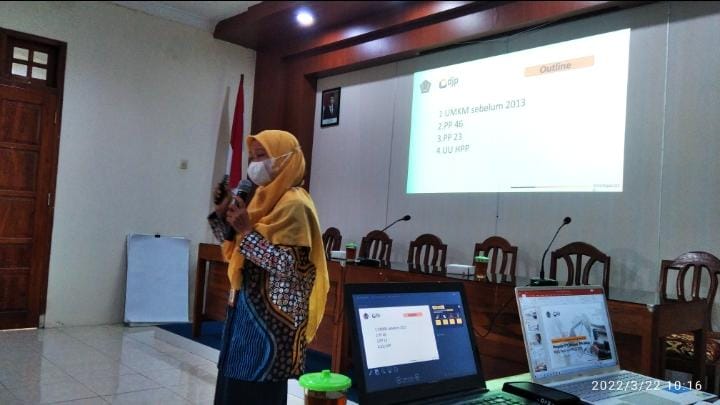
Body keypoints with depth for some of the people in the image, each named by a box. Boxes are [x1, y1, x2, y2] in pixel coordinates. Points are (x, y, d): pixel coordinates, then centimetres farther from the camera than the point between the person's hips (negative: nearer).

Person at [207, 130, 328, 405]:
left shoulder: (294, 203, -14)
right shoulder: (264, 197, 12)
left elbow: (290, 266, -22)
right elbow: (236, 252, 17)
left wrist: (248, 231, -22)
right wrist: (223, 214, 3)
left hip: (273, 315, -9)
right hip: (247, 306, 9)